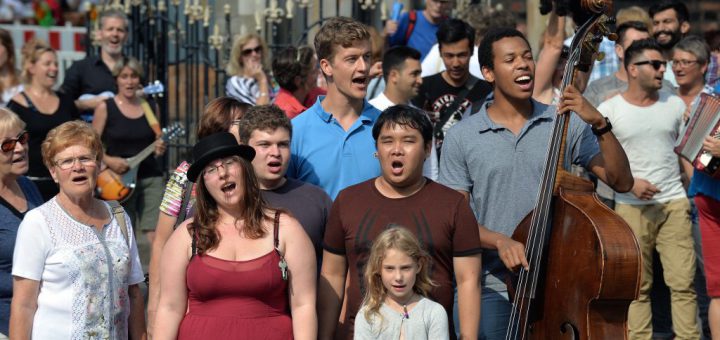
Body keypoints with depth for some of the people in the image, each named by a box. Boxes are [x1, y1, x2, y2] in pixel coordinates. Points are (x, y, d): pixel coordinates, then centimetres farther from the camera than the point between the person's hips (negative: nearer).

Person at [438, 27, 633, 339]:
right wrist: (499, 241, -18)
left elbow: (621, 181, -2)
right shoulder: (462, 138, 1)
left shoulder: (566, 124, 3)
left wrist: (599, 124, -15)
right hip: (494, 288, 0)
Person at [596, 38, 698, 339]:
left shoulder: (675, 105, 10)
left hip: (674, 204, 2)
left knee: (683, 281, -3)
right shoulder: (609, 110, -1)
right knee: (637, 286, 1)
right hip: (632, 208, -2)